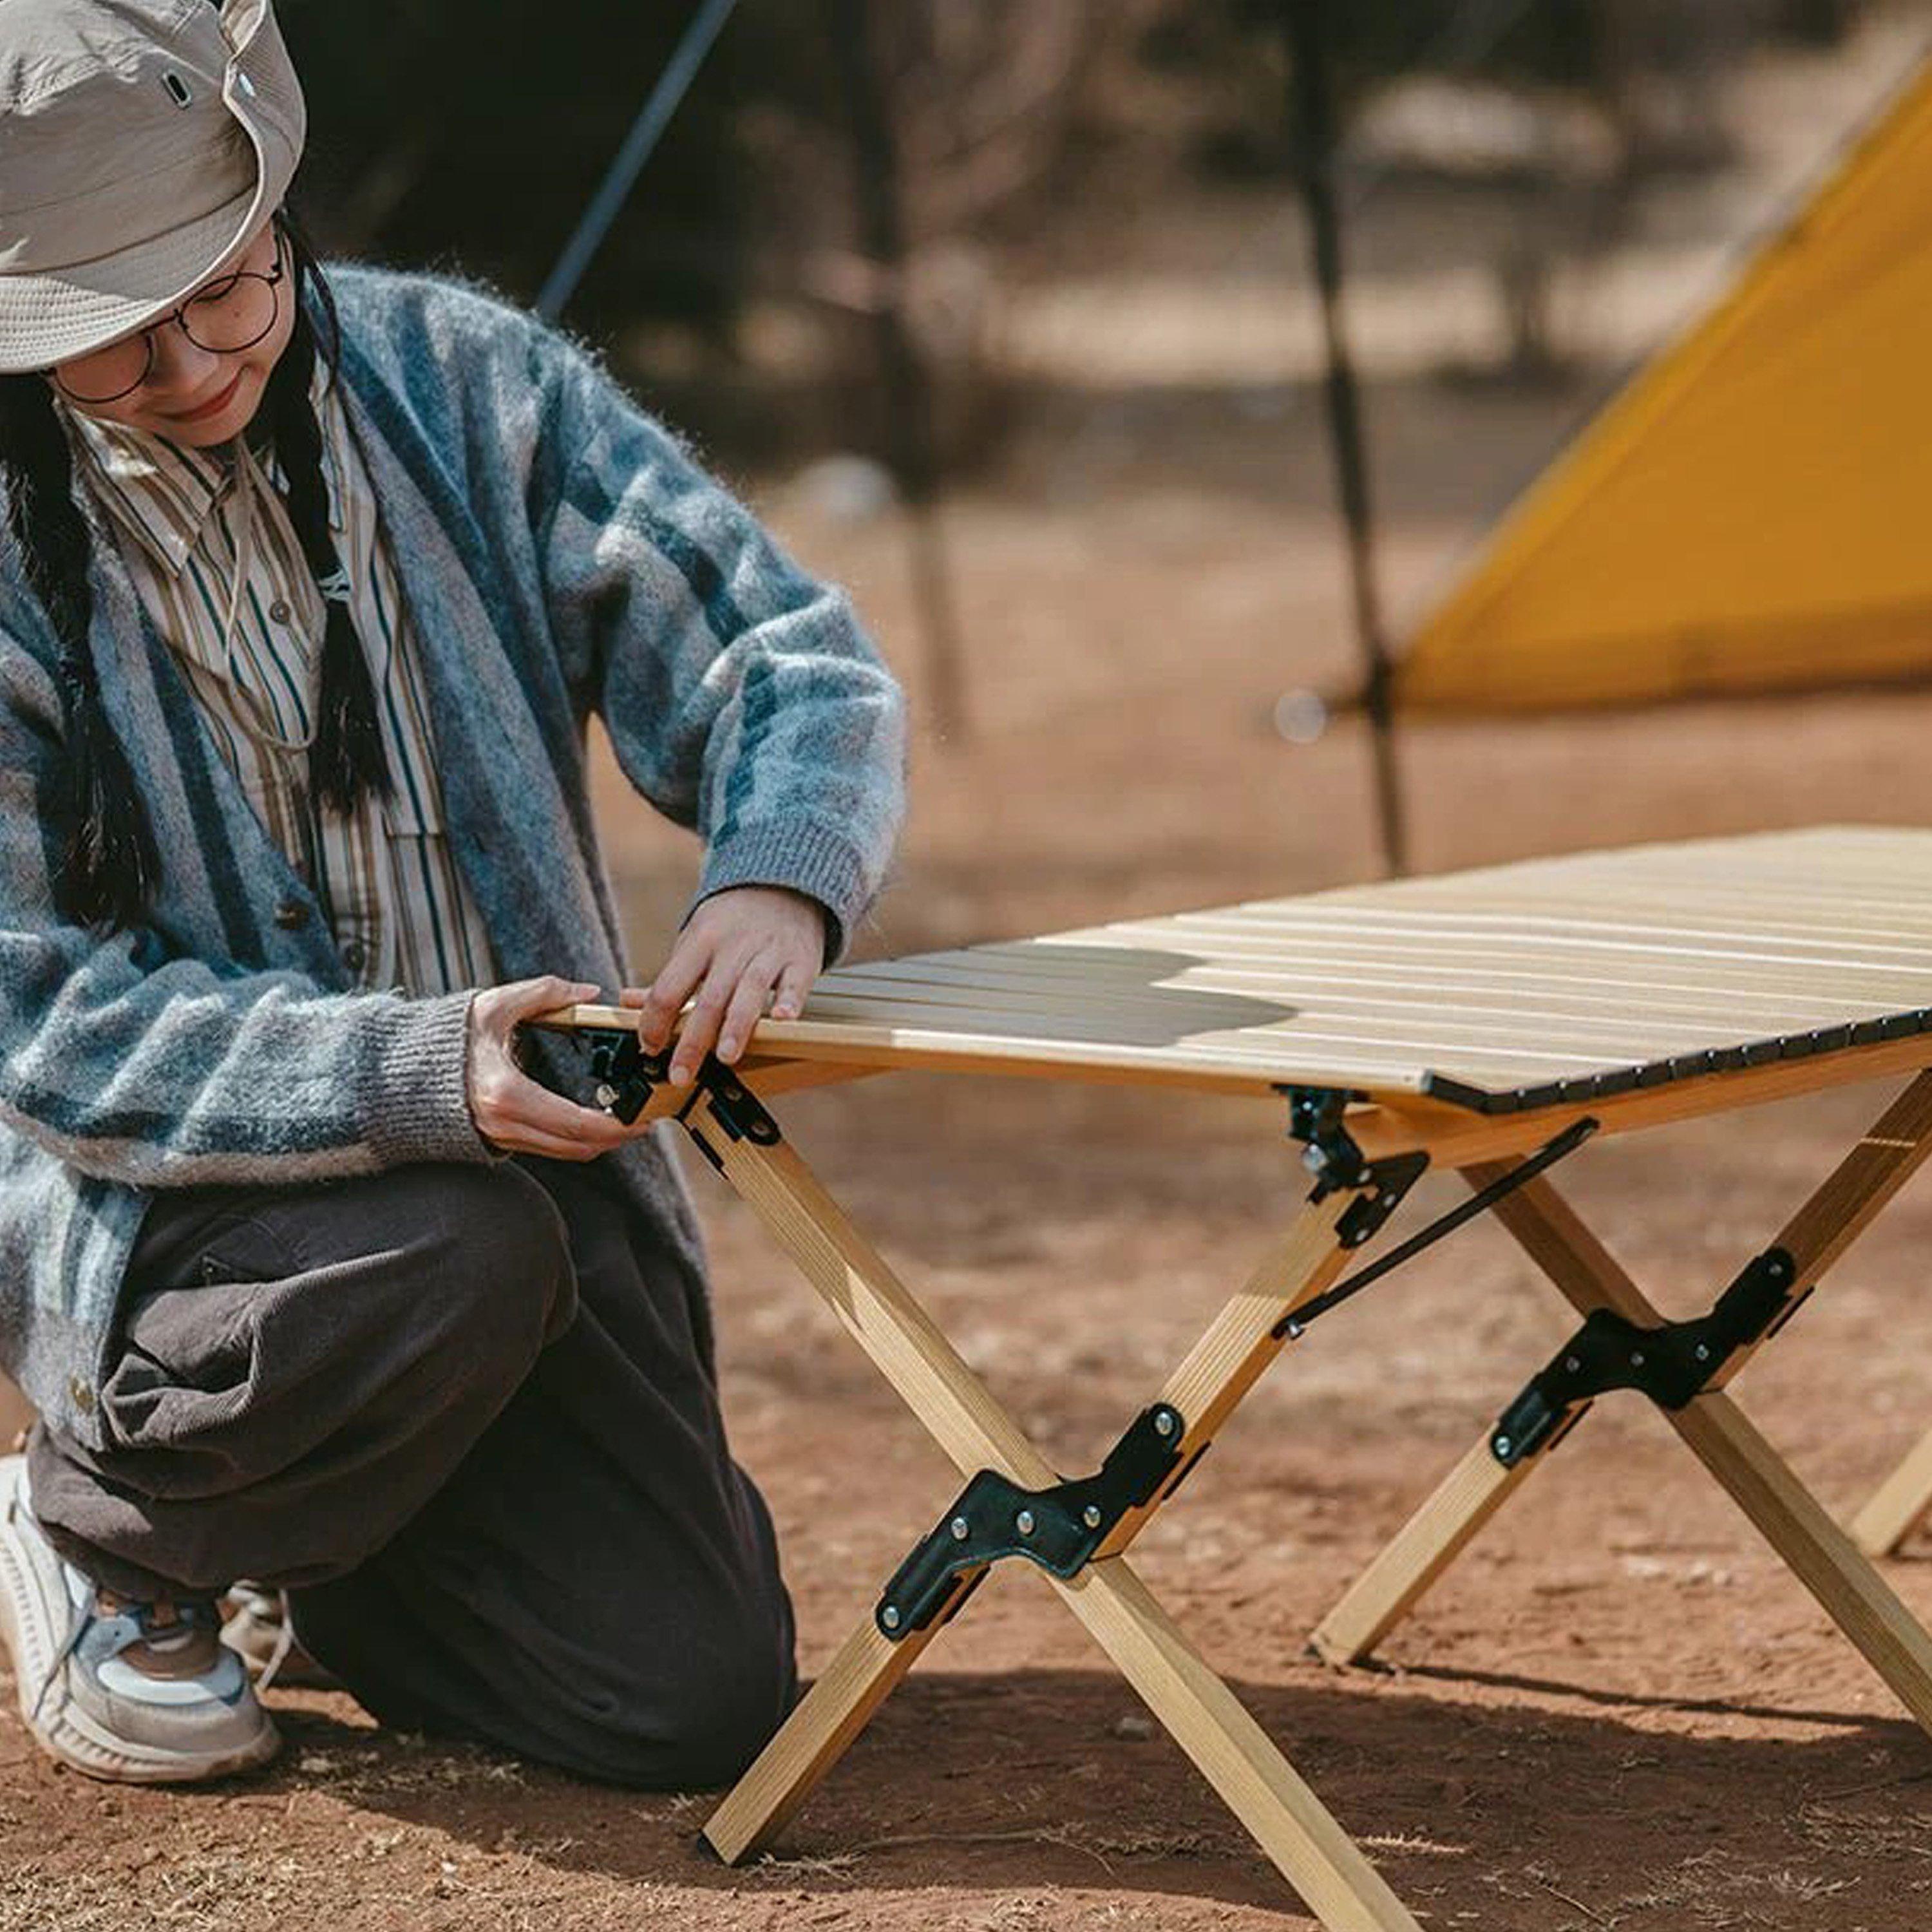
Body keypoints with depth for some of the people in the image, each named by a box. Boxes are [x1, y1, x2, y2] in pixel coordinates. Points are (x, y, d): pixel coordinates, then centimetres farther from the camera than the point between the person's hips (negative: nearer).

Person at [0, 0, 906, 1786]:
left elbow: (792, 663, -5)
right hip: (160, 1198, -4)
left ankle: (317, 1550, 24)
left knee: (698, 1699, -8)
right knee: (465, 1257, -36)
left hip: (529, 1144, 4)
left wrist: (782, 880, -28)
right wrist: (415, 1076, -32)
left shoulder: (462, 380, -4)